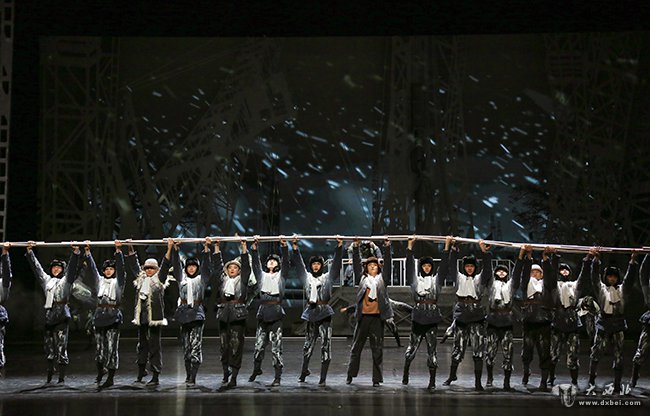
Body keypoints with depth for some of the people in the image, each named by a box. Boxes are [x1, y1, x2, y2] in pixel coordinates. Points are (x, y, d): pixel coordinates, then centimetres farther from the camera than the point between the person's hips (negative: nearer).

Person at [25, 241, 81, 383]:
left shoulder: (66, 280, 10)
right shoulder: (46, 279, 20)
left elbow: (72, 265, -1)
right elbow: (36, 265, 19)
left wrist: (75, 252, -13)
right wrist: (30, 251, 13)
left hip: (61, 316, -4)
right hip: (48, 315, 4)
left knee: (61, 347, -7)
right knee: (49, 346, 7)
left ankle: (62, 378, -7)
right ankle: (50, 373, 18)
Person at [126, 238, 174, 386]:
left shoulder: (159, 278, 2)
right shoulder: (140, 277, 15)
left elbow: (165, 265, -6)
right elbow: (133, 264, 21)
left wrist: (169, 249, -14)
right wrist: (130, 249, 19)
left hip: (154, 317, -6)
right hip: (141, 317, 6)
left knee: (154, 345, -4)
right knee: (142, 344, 13)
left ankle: (156, 376, -4)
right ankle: (141, 372, 23)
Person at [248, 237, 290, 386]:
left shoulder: (281, 275, 13)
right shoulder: (262, 275, 19)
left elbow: (286, 262, 2)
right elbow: (256, 263, 8)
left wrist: (284, 246, -10)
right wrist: (254, 247, -3)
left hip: (276, 313, -3)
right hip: (263, 312, 3)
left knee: (276, 347, -4)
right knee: (259, 344, 6)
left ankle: (278, 377, -3)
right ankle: (256, 369, 29)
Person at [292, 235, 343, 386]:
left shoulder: (328, 277, 8)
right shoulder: (306, 277, 13)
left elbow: (336, 263, 1)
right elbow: (299, 263, 8)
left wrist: (339, 246, -8)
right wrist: (295, 247, -2)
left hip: (324, 312, -2)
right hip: (311, 312, 2)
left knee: (325, 345, -5)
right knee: (308, 344, 13)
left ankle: (323, 377, -3)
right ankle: (304, 370, 32)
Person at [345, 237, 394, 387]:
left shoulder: (382, 278, 11)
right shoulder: (362, 278, 11)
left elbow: (388, 264, 6)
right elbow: (356, 263, 6)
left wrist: (387, 247, -2)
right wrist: (355, 247, -2)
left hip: (377, 317, 0)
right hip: (363, 316, 0)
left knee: (377, 349, 2)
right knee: (356, 346, 6)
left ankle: (377, 379, 5)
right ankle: (351, 374, 18)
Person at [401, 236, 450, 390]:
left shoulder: (436, 279, 13)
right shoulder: (415, 279, 12)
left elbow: (444, 265, 8)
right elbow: (410, 264, 5)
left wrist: (447, 246, 3)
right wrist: (410, 246, 0)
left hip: (432, 317, 0)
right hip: (418, 316, 0)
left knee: (431, 349, 0)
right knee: (412, 346, 4)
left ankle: (432, 381, 0)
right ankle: (405, 374, 21)